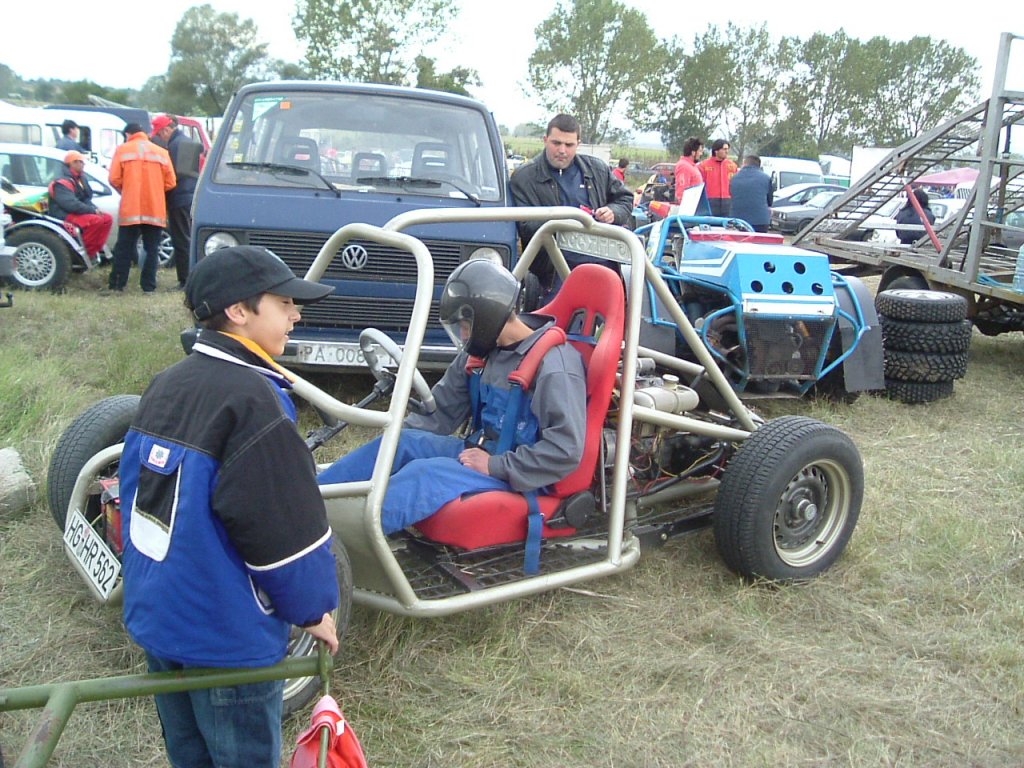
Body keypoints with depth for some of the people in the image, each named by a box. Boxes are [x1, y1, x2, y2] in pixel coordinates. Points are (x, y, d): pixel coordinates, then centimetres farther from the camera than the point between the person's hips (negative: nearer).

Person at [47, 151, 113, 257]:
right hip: (64, 216, -10)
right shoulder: (62, 182, -14)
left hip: (78, 213, 10)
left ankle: (97, 250, -4)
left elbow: (86, 199, 18)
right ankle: (86, 253, -23)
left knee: (107, 218, -2)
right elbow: (71, 204, -26)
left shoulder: (81, 180, 17)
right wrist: (93, 211, -21)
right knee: (96, 221, -29)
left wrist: (95, 209, -3)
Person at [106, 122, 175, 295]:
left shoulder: (122, 150, 2)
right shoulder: (161, 152, 6)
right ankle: (148, 287, 3)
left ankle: (117, 285, 9)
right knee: (152, 249, 6)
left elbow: (114, 179, -4)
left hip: (130, 209, -1)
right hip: (155, 210, 1)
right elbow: (170, 182, 2)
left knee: (124, 248, 7)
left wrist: (124, 190, 16)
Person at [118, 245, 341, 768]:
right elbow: (288, 525, -23)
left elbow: (134, 494, 11)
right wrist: (313, 610, -7)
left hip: (153, 617, 8)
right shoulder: (252, 400, -23)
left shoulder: (164, 385, 2)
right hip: (225, 639, -8)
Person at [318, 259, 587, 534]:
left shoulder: (553, 364, -19)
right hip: (479, 453, 8)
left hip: (517, 478, -8)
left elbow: (566, 450, -25)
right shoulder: (479, 353, 8)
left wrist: (495, 466, -21)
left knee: (425, 473, -27)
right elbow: (440, 412, 15)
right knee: (401, 442, -13)